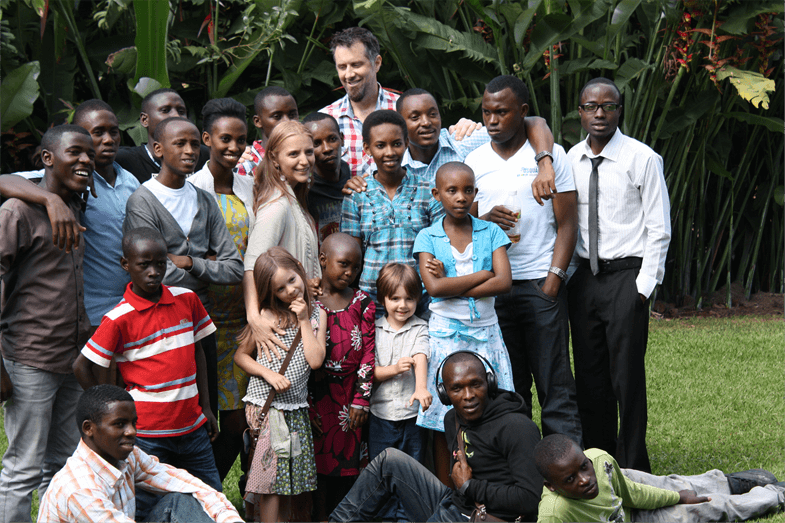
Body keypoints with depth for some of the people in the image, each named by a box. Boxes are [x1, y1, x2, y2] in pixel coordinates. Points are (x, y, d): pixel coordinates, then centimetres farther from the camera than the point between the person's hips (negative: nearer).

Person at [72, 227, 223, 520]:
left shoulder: (187, 300, 3)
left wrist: (205, 406, 12)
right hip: (148, 432, -5)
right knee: (146, 507, 1)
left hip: (191, 426, 5)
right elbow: (82, 367, -6)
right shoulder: (119, 319, -11)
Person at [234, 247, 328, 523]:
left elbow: (315, 360, -6)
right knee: (271, 476, -5)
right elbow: (241, 355, 1)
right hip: (266, 405, -4)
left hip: (296, 408, 4)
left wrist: (304, 320, -8)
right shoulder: (267, 316, -4)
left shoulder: (317, 314, 4)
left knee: (291, 478, 9)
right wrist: (269, 374, -13)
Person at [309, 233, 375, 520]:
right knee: (319, 466, 1)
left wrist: (361, 399, -5)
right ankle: (319, 518, 11)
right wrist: (305, 405, -8)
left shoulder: (362, 303, 6)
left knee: (348, 467, 5)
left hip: (349, 397, 2)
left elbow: (368, 353, 2)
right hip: (316, 396, -2)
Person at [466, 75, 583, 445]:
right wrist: (484, 220, -8)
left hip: (541, 285, -3)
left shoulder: (550, 154, 4)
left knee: (555, 383, -5)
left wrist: (553, 280, -9)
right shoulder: (474, 162, 11)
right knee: (507, 386, 5)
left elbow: (566, 224, 1)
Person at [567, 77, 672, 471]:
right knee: (589, 377, 7)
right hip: (583, 277, 5)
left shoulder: (642, 159, -4)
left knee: (626, 377, -5)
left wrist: (643, 286, -10)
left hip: (627, 275, -4)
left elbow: (659, 229, -4)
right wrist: (562, 274, 8)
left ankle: (633, 472, 3)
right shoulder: (570, 160, 9)